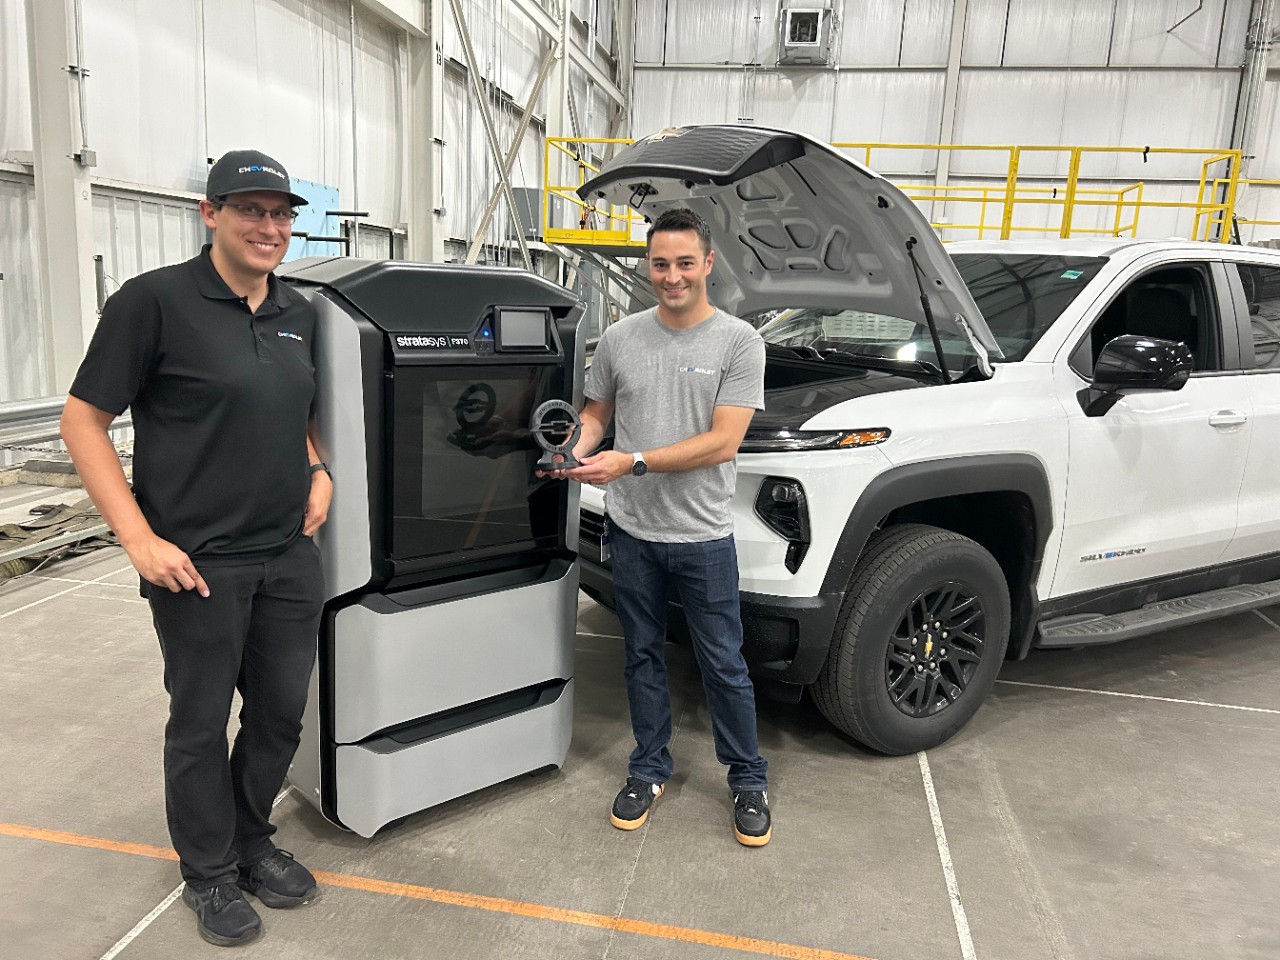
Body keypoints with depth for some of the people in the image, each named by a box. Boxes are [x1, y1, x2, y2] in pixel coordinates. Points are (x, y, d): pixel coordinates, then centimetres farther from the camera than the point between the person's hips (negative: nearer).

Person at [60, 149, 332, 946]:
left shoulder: (298, 313, 8)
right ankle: (210, 873, 32)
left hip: (291, 558, 6)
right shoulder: (155, 301, -11)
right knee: (202, 722, 11)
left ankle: (252, 841, 39)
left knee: (282, 713, 16)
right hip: (198, 564, -5)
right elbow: (83, 420, -9)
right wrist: (140, 538, -16)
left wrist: (319, 472, 3)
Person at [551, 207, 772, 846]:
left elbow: (722, 442, -15)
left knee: (724, 664, 7)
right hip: (632, 529, 3)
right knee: (642, 657, 15)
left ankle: (748, 780, 26)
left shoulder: (738, 342, -7)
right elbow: (596, 412, 14)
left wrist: (632, 463, -21)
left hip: (703, 535, -3)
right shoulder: (621, 338, 4)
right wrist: (578, 453, -9)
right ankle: (649, 770, 33)